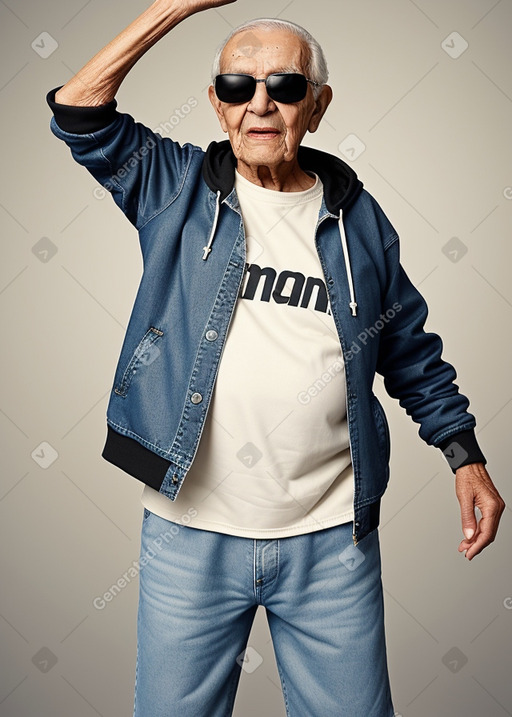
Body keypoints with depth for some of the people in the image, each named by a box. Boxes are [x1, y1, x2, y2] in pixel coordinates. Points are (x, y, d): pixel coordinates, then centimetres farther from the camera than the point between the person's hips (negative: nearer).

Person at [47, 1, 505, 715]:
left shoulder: (358, 217, 5)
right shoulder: (178, 189, 3)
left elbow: (410, 348, 12)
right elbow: (80, 113, -9)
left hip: (332, 539, 1)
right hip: (190, 531, 0)